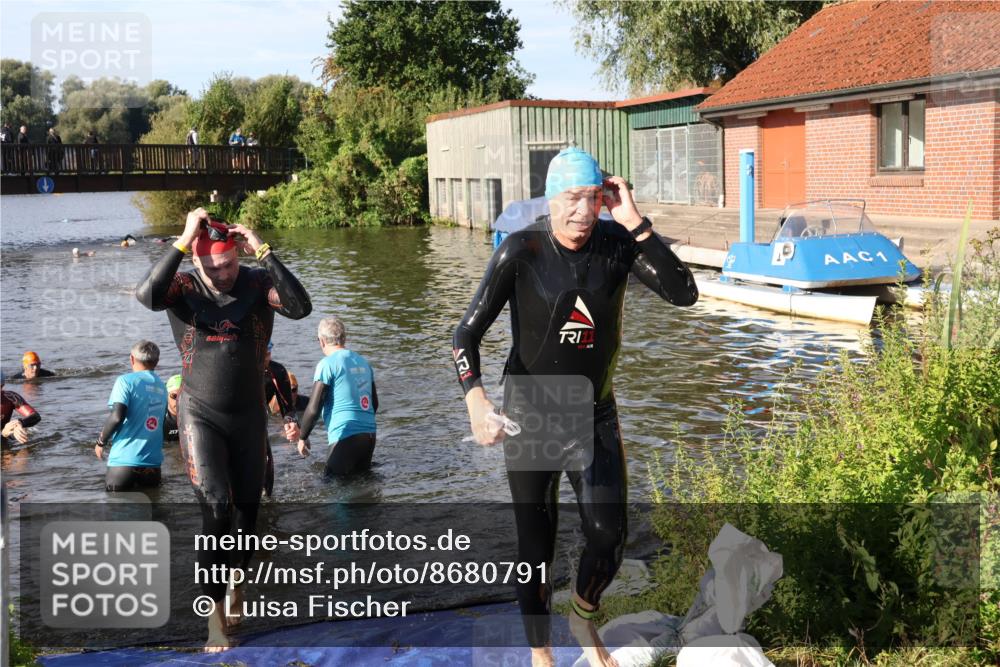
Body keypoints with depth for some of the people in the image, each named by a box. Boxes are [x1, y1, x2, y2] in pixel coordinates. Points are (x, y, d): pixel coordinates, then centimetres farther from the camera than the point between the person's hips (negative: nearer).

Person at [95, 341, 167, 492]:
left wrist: (101, 441, -1)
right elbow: (160, 421, 13)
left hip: (125, 461, -4)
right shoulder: (161, 386, 11)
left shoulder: (126, 380, -5)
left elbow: (117, 416, -16)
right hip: (153, 463, 5)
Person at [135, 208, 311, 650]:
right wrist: (182, 243, -30)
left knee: (247, 507, 14)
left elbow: (301, 308, -26)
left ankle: (235, 585, 41)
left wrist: (264, 253, -28)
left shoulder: (258, 283, -7)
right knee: (217, 509, -15)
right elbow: (147, 296, -31)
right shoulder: (184, 287, -8)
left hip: (249, 415, 2)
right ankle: (215, 617, -7)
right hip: (202, 417, -2)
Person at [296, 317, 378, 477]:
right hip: (369, 435, 7)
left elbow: (314, 408, -11)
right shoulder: (363, 361, 14)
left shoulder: (327, 364, -8)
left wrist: (302, 437, 2)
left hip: (346, 437, -7)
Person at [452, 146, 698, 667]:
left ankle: (583, 619, 32)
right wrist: (475, 400, -34)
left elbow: (684, 293, -21)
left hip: (595, 416, 3)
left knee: (608, 538, -1)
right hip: (529, 419, -2)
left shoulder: (617, 243, -9)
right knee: (536, 548, 7)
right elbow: (466, 334, -17)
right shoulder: (521, 251, -17)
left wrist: (635, 222, -26)